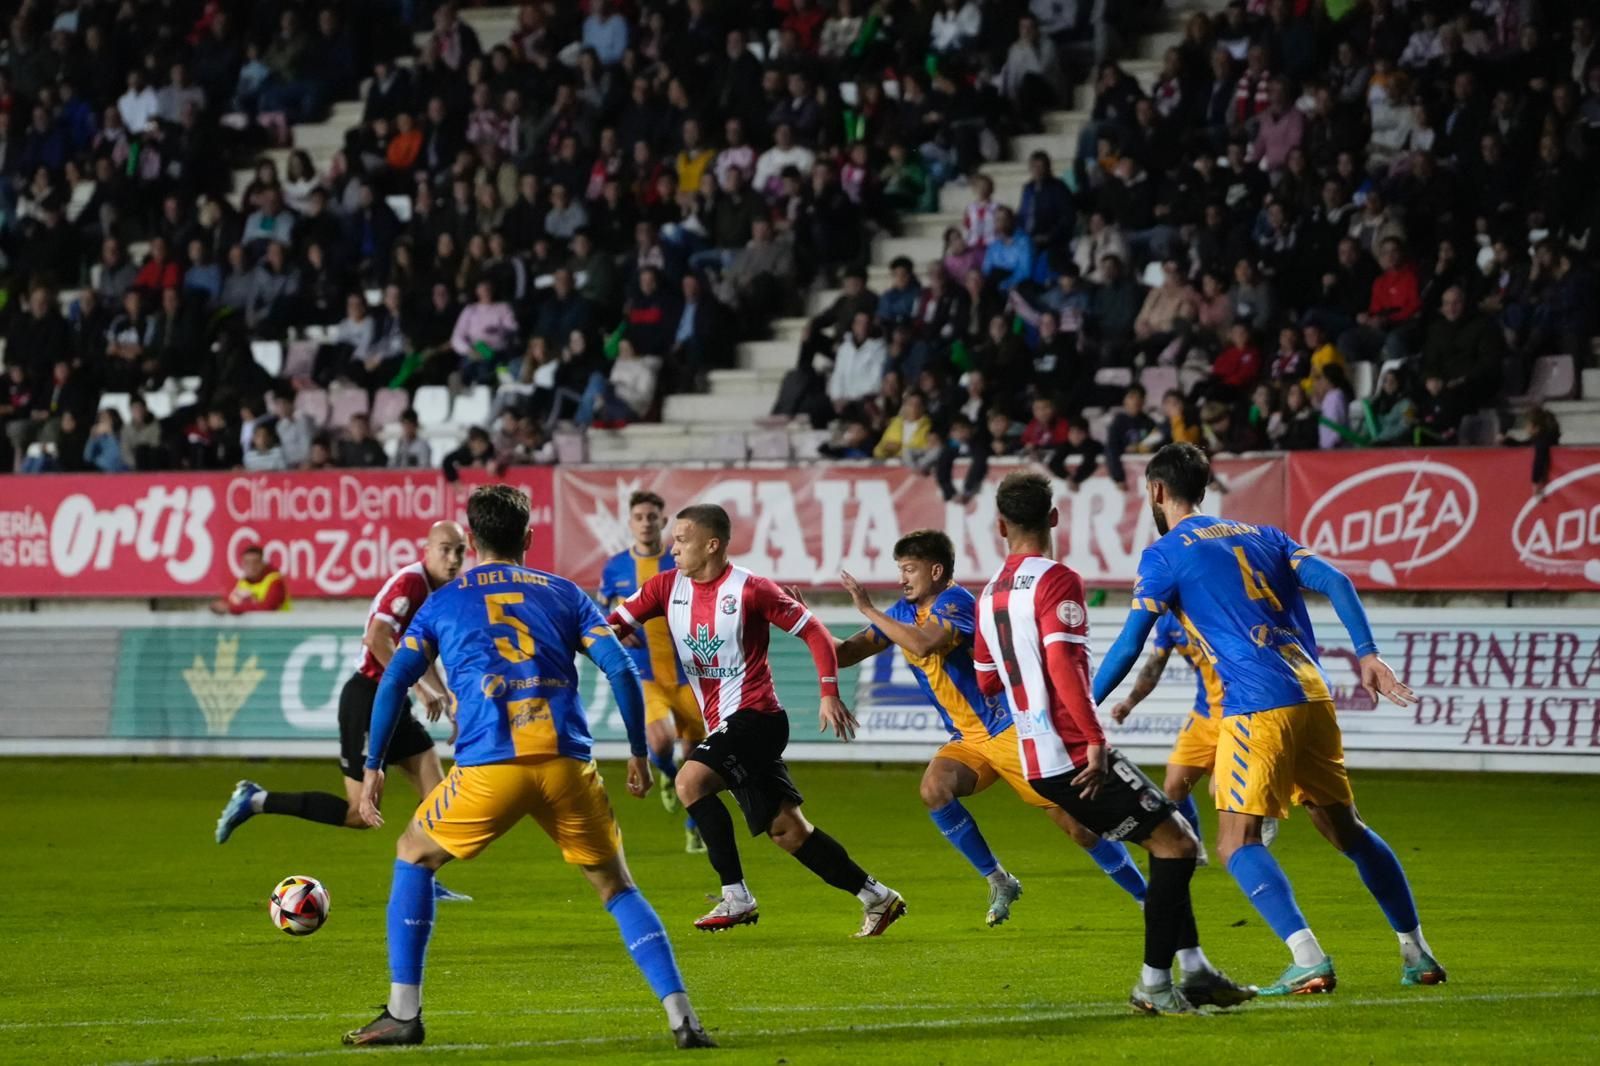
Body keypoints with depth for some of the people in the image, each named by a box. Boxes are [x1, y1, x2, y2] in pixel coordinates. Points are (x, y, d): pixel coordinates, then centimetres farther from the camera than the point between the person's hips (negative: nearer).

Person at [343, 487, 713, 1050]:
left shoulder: (442, 603, 19)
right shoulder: (563, 593, 20)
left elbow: (394, 682, 9)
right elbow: (621, 669, 10)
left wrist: (372, 767, 12)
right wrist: (639, 753, 17)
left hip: (489, 765, -1)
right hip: (568, 762, 1)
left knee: (414, 856, 22)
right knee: (617, 887, 15)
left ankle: (403, 1013, 14)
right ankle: (682, 1018, 0)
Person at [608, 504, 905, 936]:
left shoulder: (749, 589, -10)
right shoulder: (668, 587, 6)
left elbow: (812, 631, -7)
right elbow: (615, 623, 2)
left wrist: (829, 693, -13)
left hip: (755, 715, -7)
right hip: (723, 723, 7)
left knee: (690, 781, -25)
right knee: (786, 830, 7)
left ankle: (736, 898, -20)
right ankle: (876, 897, 16)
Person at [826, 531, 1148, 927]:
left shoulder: (956, 601, -15)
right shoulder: (904, 612, 8)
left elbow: (923, 645, -33)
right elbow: (847, 653, 7)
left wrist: (869, 611, -24)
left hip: (1010, 729, -7)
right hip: (967, 739, 7)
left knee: (1072, 820, -8)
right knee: (934, 787, -22)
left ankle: (1146, 895, 3)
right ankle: (999, 882, -9)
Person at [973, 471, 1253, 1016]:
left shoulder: (990, 593, 12)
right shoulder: (1056, 581, -12)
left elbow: (987, 682, 22)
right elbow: (1061, 663, -24)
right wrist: (1095, 740, -23)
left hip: (1039, 762, 9)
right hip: (1076, 754, -9)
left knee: (1166, 841, 16)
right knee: (1177, 844, -4)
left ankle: (1194, 971, 13)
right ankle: (1155, 982, -6)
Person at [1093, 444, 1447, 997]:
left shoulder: (1165, 555, 4)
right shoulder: (1261, 534, 21)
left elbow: (1129, 645, -2)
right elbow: (1334, 582, 8)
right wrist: (1367, 654, 2)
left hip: (1258, 707, -7)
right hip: (1312, 695, 7)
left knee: (1237, 842, -5)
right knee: (1346, 828, 18)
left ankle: (1309, 959, -22)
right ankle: (1417, 953, 20)